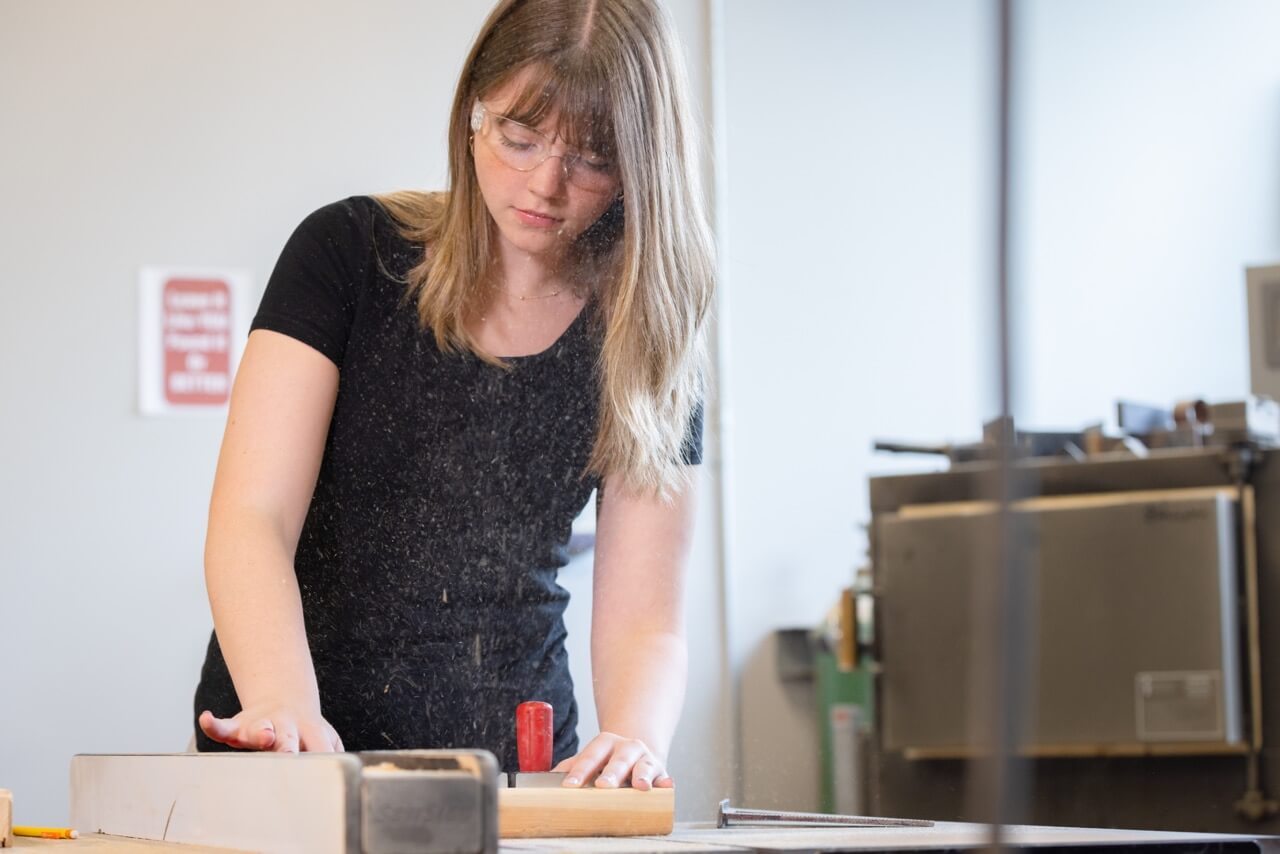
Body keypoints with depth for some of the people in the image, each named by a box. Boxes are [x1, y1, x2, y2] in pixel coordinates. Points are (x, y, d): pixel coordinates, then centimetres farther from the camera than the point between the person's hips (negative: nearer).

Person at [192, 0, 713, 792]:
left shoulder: (649, 341, 1)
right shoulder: (349, 251, -3)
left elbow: (644, 619, -3)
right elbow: (249, 518, -12)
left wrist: (633, 740, -26)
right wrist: (287, 707, -31)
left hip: (514, 766, 3)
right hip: (295, 765, -3)